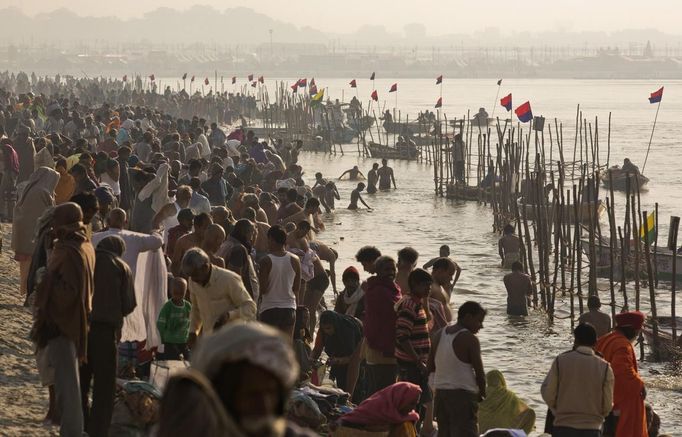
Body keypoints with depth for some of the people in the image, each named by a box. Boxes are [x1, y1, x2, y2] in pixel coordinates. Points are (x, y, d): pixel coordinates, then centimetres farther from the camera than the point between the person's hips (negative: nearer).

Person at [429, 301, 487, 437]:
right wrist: (482, 394, 4)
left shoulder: (439, 335, 8)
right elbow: (479, 371, -10)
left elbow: (430, 367, 13)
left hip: (440, 391, 7)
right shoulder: (469, 339, -12)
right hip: (463, 395, -7)